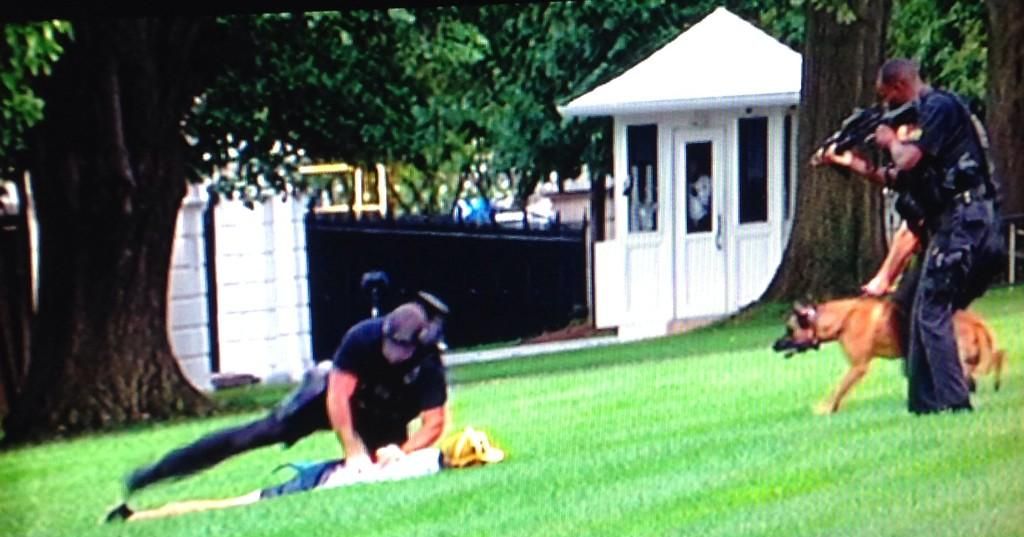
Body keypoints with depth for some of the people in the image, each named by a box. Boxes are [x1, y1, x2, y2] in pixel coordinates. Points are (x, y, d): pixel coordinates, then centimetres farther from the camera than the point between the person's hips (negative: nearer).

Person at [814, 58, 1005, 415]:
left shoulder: (939, 107, -9)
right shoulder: (923, 115, 21)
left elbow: (907, 161, -20)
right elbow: (900, 180, 24)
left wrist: (891, 141, 1)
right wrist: (851, 163, 21)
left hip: (963, 222, -10)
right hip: (949, 224, 10)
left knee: (931, 311, -11)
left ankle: (952, 401, -11)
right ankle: (927, 400, 18)